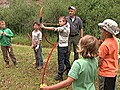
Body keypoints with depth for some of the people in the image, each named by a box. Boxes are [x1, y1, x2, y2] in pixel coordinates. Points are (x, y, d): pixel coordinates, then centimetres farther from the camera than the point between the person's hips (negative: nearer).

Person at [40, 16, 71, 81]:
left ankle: (60, 75, 1)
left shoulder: (62, 28, -21)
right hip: (66, 46, 9)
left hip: (62, 47, -9)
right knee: (66, 60, 19)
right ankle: (69, 71, 30)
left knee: (61, 61, -4)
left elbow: (54, 29, -30)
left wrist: (44, 27, -32)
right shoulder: (67, 26, 5)